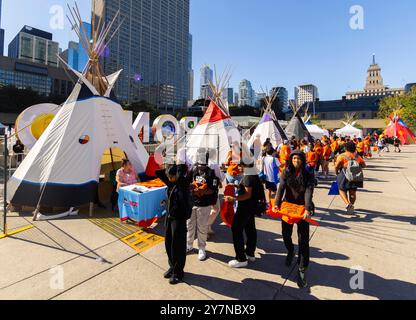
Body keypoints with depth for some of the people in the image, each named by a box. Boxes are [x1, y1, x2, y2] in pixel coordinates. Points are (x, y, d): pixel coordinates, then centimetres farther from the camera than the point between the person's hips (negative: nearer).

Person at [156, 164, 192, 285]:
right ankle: (172, 267, 37)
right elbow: (158, 173, 6)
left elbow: (184, 169, -33)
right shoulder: (170, 183, 4)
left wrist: (179, 165, -14)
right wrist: (168, 168, -2)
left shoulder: (184, 183, -15)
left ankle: (178, 273, 21)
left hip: (179, 218, -7)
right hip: (169, 217, 7)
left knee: (178, 246, 4)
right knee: (168, 244, 17)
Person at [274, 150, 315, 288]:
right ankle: (290, 252, 47)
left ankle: (302, 270, 9)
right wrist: (277, 204, -28)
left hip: (302, 209, -2)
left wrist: (307, 209, -34)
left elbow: (309, 192, -20)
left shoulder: (308, 176, -7)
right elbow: (281, 188, -13)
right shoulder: (286, 173, -2)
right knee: (286, 234, 14)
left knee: (303, 239, -2)